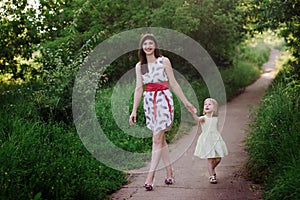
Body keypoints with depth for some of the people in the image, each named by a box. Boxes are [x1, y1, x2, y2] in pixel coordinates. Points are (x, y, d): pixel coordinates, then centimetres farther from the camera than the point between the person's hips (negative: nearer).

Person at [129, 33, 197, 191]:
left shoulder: (164, 61, -2)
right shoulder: (139, 66, 8)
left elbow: (173, 84, 2)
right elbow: (138, 89, 7)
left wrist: (186, 102, 3)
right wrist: (134, 111, 2)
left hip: (163, 100, -4)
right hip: (149, 101, 4)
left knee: (157, 139, -8)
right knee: (161, 138, 9)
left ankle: (150, 177, -9)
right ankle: (169, 173, 19)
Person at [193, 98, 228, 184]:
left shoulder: (215, 118, 6)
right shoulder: (204, 118, -9)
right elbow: (197, 119, -32)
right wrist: (193, 113, -50)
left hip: (216, 140, 4)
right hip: (207, 141, -4)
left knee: (218, 159, 5)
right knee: (210, 159, -6)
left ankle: (212, 169, 34)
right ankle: (211, 176, 4)